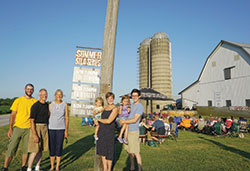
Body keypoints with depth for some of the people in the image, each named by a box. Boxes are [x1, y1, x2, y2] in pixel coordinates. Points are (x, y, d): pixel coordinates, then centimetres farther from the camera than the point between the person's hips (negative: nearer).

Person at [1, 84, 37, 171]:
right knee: (11, 148, 2)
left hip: (29, 129, 0)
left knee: (26, 149, 8)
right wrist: (10, 129, -1)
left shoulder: (35, 102, 1)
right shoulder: (18, 101, 2)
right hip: (17, 127, 0)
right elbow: (12, 115, 4)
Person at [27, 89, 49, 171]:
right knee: (35, 151, -5)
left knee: (41, 149, 11)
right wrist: (35, 135, -22)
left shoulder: (47, 105, 7)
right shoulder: (35, 106, -16)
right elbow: (32, 121, -18)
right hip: (36, 128, -7)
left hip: (44, 128, 7)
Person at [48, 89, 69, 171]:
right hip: (51, 129, 1)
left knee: (59, 148, 3)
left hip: (61, 129, -1)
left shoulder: (65, 105, -1)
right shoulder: (50, 105, 1)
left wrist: (66, 131, -4)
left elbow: (66, 118, -1)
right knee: (51, 148, 7)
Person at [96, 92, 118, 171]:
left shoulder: (115, 109, -11)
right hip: (101, 132, 6)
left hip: (109, 132, -6)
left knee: (109, 153, 7)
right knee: (102, 152, 14)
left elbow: (108, 121, -19)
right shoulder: (104, 107, 9)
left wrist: (98, 119, -7)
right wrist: (96, 121, 7)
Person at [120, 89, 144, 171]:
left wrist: (123, 121, -12)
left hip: (133, 131, -8)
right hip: (128, 130, 8)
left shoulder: (140, 106, -15)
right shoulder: (132, 104, 11)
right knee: (129, 150, 17)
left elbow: (134, 120, -21)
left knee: (136, 152, 0)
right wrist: (122, 120, 7)